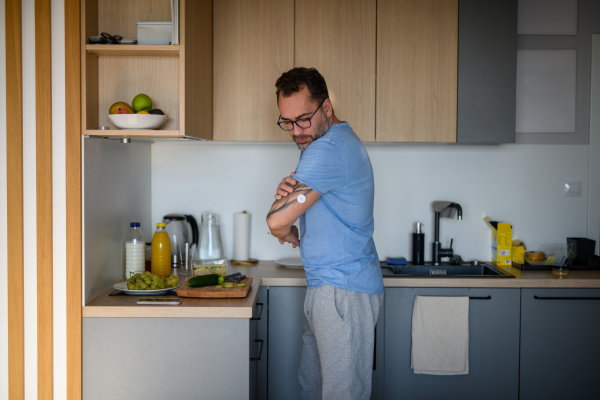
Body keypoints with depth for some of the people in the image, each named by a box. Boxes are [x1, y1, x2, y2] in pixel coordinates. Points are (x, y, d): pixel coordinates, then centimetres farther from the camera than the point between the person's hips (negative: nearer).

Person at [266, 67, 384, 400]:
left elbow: (278, 222, -20)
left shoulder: (327, 150, -20)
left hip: (344, 292, -11)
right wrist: (288, 192, -7)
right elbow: (301, 207, 17)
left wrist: (287, 234, 4)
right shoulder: (338, 141, 15)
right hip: (327, 287, 11)